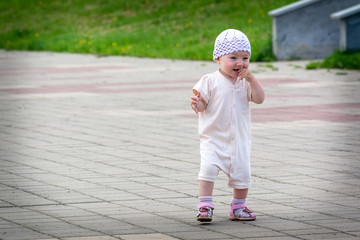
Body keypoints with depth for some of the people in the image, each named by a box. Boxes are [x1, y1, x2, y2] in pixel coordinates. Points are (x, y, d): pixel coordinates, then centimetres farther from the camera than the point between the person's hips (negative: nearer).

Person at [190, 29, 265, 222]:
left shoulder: (245, 82, 5)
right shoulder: (210, 81, -6)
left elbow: (259, 99, -6)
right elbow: (202, 105, -6)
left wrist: (251, 79, -15)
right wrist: (197, 104, -30)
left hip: (239, 139, 3)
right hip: (213, 138, -3)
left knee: (242, 172, 4)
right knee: (208, 168, -19)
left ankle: (238, 207, 21)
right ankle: (205, 206, -13)